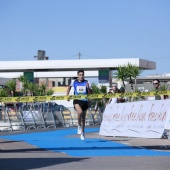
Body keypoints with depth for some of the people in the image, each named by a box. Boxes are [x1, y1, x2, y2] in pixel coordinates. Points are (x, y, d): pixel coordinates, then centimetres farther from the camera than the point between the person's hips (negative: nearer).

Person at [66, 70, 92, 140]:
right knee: (80, 112, -31)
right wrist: (67, 94, 13)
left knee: (83, 118, 10)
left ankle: (82, 133, 25)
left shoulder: (87, 82, -1)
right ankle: (79, 126, -8)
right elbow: (69, 87, 22)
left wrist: (88, 88, -19)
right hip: (77, 101, -2)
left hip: (84, 101, 2)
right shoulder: (74, 82, 1)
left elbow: (91, 93, -1)